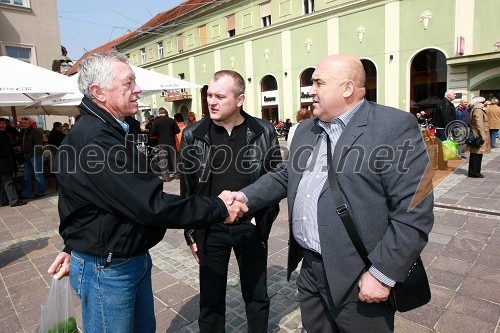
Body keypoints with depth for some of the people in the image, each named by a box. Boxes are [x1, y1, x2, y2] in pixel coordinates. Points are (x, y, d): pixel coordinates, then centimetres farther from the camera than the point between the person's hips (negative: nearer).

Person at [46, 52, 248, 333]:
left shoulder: (109, 131, 9)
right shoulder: (94, 140, -27)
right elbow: (151, 205, -31)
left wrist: (75, 246, 16)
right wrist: (218, 208, -23)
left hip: (134, 258, 9)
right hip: (107, 269, -9)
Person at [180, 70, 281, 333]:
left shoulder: (264, 132, -6)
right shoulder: (193, 135, -4)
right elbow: (187, 188, 1)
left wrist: (264, 224, -4)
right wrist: (191, 232, 2)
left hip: (251, 228, 0)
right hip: (210, 230, 1)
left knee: (257, 297, 18)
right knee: (210, 300, 15)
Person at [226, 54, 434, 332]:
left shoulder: (395, 127, -13)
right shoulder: (306, 130, 9)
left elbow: (414, 212, -17)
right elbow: (284, 176, 15)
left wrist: (382, 273, -18)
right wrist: (247, 197, 1)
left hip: (359, 281, -6)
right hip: (309, 270, 7)